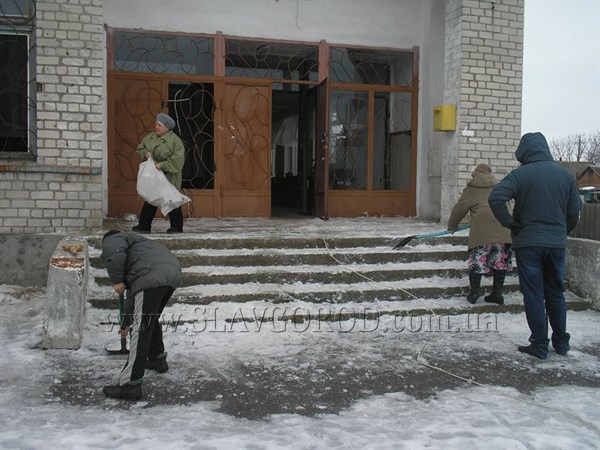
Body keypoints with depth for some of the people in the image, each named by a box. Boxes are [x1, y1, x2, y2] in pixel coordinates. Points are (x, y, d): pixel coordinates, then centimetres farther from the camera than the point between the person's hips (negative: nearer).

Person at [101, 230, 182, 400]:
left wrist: (117, 281, 4)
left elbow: (115, 255, -11)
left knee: (141, 330, -7)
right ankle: (158, 359, 43)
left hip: (153, 278, -9)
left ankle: (130, 386, -5)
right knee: (150, 320, 29)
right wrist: (127, 323, 53)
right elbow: (134, 292, 46)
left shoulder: (112, 239, 19)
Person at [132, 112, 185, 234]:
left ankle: (177, 226, 15)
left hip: (169, 178, -6)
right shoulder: (151, 137, 9)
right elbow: (140, 148, 17)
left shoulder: (175, 140, -12)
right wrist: (146, 153, -5)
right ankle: (144, 225, 16)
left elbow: (177, 159, -19)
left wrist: (162, 165, -24)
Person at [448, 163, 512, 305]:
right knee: (500, 259, 8)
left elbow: (460, 208, 16)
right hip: (501, 227, 4)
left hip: (482, 227, -4)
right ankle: (497, 294, 12)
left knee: (477, 259, 3)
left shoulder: (471, 189, 15)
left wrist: (452, 226, 29)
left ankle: (473, 293, 4)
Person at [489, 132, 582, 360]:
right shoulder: (565, 175, 5)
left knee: (534, 296, 4)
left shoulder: (520, 174, -8)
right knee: (556, 294, 18)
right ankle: (561, 342, 27)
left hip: (528, 243, -4)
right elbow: (574, 211, 7)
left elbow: (495, 198, -22)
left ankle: (540, 345, 9)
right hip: (557, 244, 4)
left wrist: (510, 223, -10)